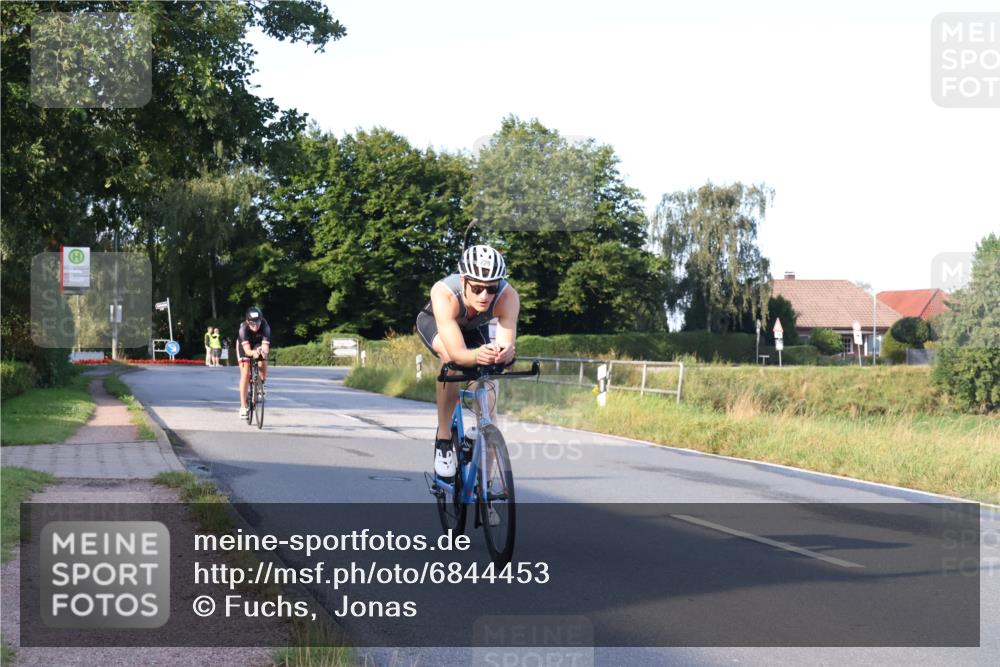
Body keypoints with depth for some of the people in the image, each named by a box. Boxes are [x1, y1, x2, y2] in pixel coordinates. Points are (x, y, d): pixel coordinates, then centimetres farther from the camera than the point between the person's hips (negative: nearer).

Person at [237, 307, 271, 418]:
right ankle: (243, 407, -16)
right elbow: (247, 350, -45)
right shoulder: (243, 328, -37)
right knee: (245, 374, -17)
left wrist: (264, 352, -67)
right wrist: (253, 353, -67)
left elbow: (265, 346, -43)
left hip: (259, 345, 2)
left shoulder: (265, 327, -35)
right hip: (245, 345, -2)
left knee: (263, 367, -20)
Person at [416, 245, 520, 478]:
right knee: (450, 359, -36)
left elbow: (506, 345, -44)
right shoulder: (444, 293, -44)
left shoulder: (508, 297, -39)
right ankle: (443, 439, -20)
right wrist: (476, 356, -72)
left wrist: (504, 353, -68)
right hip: (434, 322, -3)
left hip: (475, 328, 3)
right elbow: (457, 352, -51)